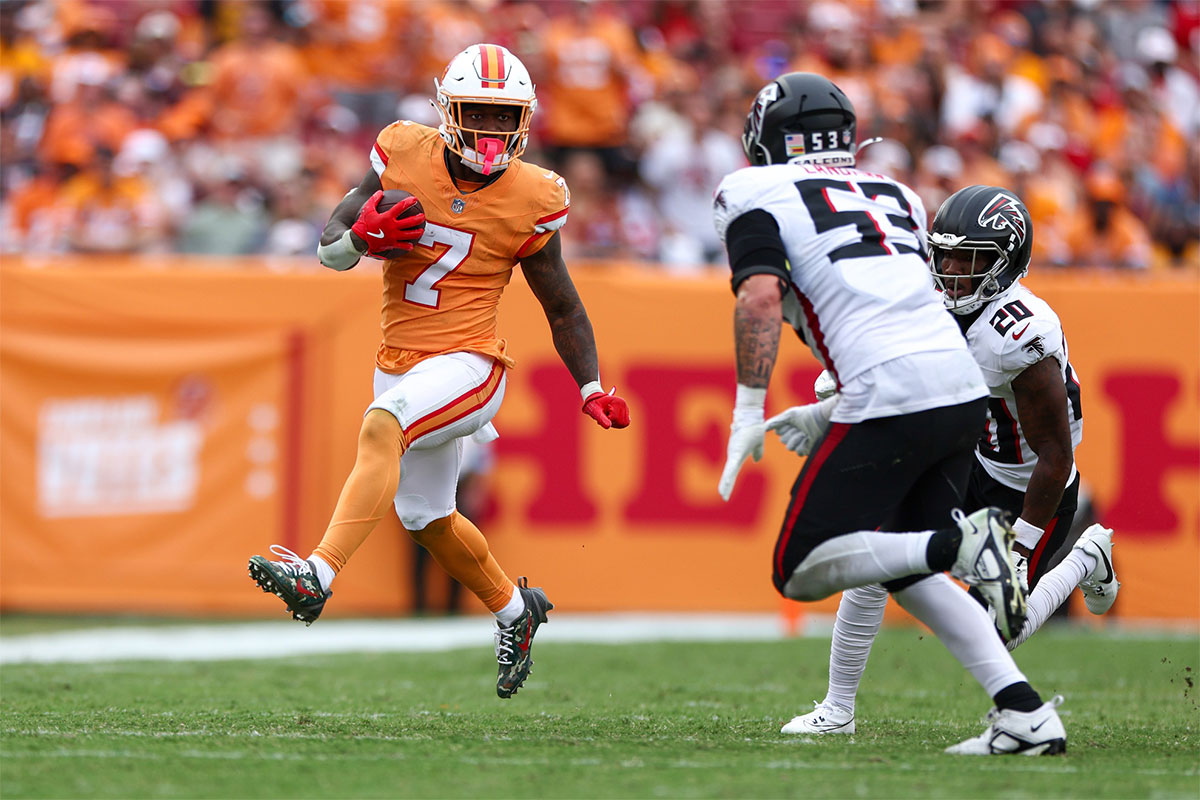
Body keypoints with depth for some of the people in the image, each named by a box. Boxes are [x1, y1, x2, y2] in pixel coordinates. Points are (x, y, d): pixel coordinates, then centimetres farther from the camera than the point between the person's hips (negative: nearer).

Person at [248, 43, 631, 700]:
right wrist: (362, 237, -22)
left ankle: (317, 577, -45)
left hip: (466, 363, -5)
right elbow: (329, 247, 1)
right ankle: (514, 609, 46)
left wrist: (592, 389, -3)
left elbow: (562, 307, 6)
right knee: (426, 517, 20)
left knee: (382, 426, -34)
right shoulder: (404, 155, -3)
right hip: (399, 363, 5)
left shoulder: (530, 200, -7)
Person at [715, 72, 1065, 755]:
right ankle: (1026, 714, 5)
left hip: (892, 396, -7)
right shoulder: (896, 195, 28)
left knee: (802, 571, 3)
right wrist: (831, 413, 31)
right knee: (907, 573, 20)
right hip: (965, 389, 7)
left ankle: (961, 543, -17)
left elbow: (761, 295, -8)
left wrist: (750, 411, -7)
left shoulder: (754, 191, 8)